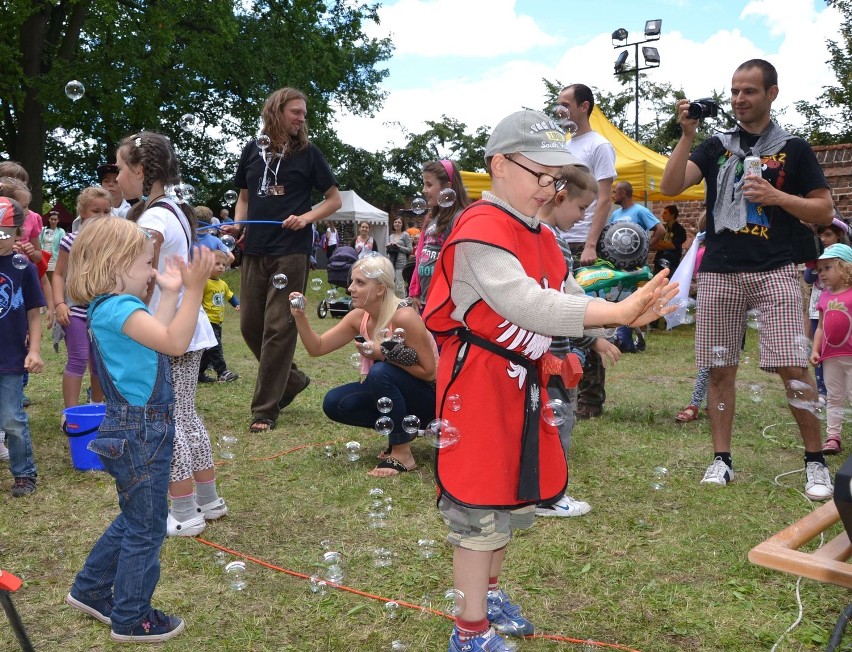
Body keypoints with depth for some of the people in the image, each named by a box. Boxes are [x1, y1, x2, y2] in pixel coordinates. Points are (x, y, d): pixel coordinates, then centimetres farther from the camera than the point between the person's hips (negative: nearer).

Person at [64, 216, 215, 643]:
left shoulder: (110, 308, 9)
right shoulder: (118, 308, -23)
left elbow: (158, 336, 15)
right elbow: (174, 342, -33)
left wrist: (171, 293, 13)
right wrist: (193, 288, -35)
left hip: (140, 430, 10)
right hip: (139, 435, -10)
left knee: (134, 519, 26)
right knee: (146, 529, 5)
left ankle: (90, 591, 40)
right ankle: (131, 620, 21)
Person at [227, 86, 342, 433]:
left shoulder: (308, 152, 2)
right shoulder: (252, 150, 10)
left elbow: (335, 199, 5)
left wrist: (306, 217, -11)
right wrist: (237, 223, 1)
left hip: (291, 252, -4)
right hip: (254, 250, 4)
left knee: (278, 328, -5)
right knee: (250, 324, 7)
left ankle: (265, 409, 1)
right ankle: (292, 379, 29)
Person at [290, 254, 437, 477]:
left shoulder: (403, 317, -26)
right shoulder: (359, 317, -5)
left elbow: (429, 372, -22)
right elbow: (317, 348, -5)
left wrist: (385, 354, -27)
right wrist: (300, 317, -20)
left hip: (428, 397, -7)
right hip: (394, 392, 7)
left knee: (379, 372, -34)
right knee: (334, 403, -9)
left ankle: (403, 455, -20)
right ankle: (402, 429, 8)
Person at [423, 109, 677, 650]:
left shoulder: (539, 235, 12)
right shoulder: (481, 231, -19)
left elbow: (563, 299, 7)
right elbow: (525, 306, -31)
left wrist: (628, 310, -9)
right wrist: (615, 312, -35)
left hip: (525, 382, 9)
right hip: (479, 382, -9)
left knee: (517, 494, 20)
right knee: (480, 507, 1)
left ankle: (489, 590, 41)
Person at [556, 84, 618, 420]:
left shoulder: (599, 146, -3)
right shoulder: (563, 147, 19)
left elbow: (604, 199, -10)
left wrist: (590, 245, -18)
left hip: (581, 247, -7)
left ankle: (591, 399, 4)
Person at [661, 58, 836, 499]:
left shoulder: (793, 149, 8)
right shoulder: (715, 146, 12)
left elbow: (825, 211, 6)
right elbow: (670, 187, -2)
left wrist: (776, 197, -9)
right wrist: (687, 135, -11)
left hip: (774, 271, -2)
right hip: (719, 272, 2)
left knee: (792, 368, -9)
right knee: (720, 368, 4)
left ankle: (815, 460, 6)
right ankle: (721, 458, 15)